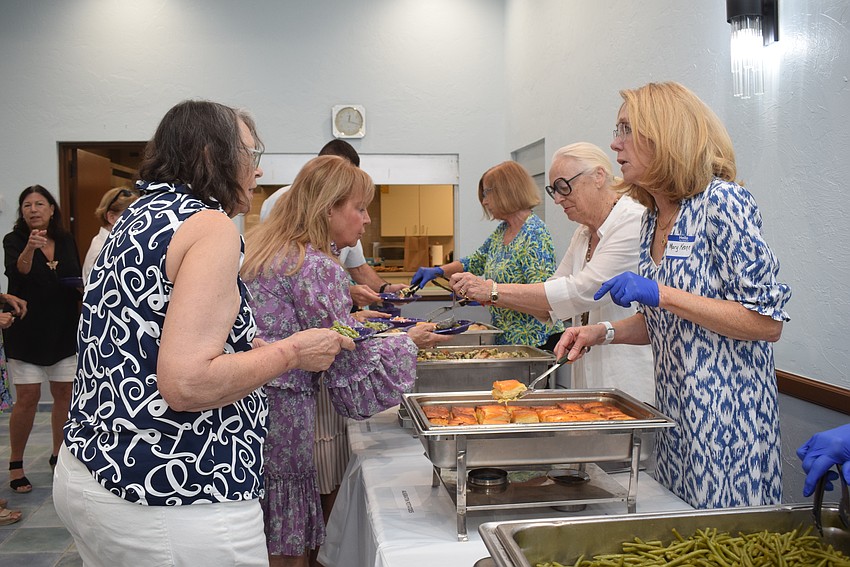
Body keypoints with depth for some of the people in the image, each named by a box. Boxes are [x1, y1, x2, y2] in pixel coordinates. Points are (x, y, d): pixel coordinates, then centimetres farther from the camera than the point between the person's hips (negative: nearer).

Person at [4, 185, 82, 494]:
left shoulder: (67, 241, 3)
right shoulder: (14, 240, -7)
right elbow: (17, 271, -28)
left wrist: (82, 286, -7)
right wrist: (30, 248, -47)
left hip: (64, 329, 4)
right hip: (26, 331, -3)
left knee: (64, 394, 9)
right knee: (27, 398, -3)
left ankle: (58, 454, 26)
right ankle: (15, 463, 14)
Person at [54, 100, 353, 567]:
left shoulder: (135, 219, 12)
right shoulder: (211, 224, -17)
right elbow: (185, 384, -26)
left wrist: (255, 347, 18)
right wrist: (291, 352, -14)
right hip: (178, 503, -9)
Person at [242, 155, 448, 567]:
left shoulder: (257, 246, 11)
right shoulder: (317, 267, -16)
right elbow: (352, 376, -13)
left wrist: (350, 320, 20)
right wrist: (407, 342, 1)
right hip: (279, 421, -9)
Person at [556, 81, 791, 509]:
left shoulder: (722, 203, -14)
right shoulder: (653, 219, 9)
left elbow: (768, 322, -18)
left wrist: (662, 294, -21)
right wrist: (604, 332, 1)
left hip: (726, 417, -8)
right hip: (676, 412, 8)